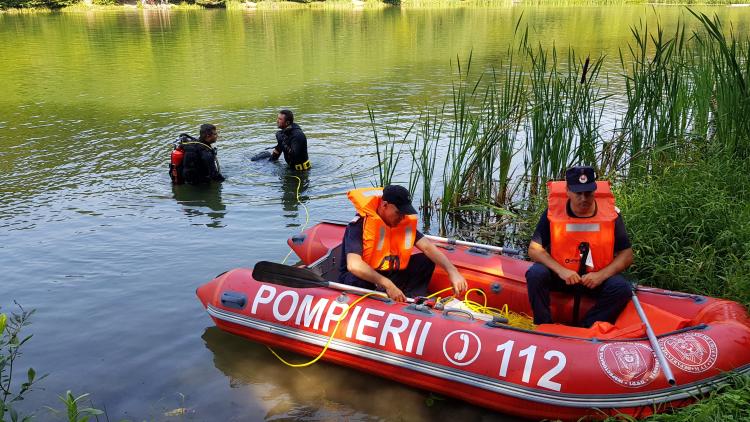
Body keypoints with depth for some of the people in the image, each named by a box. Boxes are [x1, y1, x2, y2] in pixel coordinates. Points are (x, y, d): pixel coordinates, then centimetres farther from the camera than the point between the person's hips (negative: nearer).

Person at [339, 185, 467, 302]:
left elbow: (427, 247, -11)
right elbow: (353, 265, -36)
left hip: (388, 274, 6)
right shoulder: (360, 225, -24)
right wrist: (388, 285, -39)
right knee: (359, 282, -40)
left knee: (426, 260, -9)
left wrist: (452, 272, -25)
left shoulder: (404, 223, -5)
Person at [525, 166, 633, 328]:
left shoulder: (610, 214, -9)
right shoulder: (553, 212, -12)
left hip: (597, 277, 1)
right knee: (536, 274, -29)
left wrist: (601, 275, -20)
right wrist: (560, 270, -25)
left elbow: (627, 255, -4)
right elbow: (534, 249, -11)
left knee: (622, 288, -26)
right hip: (559, 276, -1)